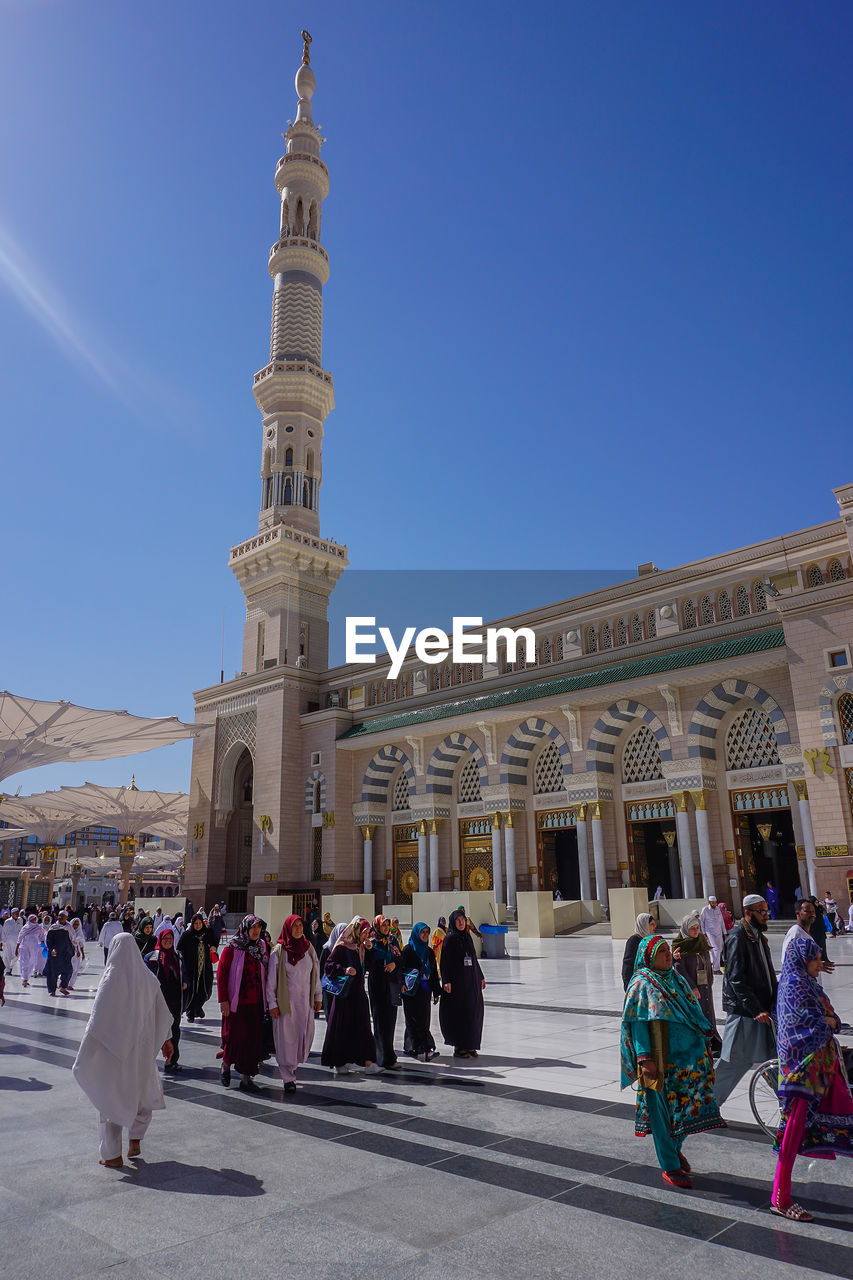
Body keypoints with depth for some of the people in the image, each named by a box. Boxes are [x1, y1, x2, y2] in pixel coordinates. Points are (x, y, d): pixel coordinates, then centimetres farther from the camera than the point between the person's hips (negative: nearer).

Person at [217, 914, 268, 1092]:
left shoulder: (261, 947, 7)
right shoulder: (232, 948, -7)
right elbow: (221, 973, -7)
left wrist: (267, 999, 8)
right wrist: (223, 999, -11)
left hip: (256, 1002, 4)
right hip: (236, 1002, -4)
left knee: (254, 1039, 3)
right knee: (236, 1036, -1)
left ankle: (247, 1077, 13)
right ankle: (225, 1066, 28)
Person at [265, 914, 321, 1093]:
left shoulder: (309, 948, 5)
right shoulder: (278, 950, -7)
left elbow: (316, 973, 11)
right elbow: (271, 978, -5)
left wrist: (318, 996, 11)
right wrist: (272, 1003, -8)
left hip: (305, 1001, 4)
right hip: (285, 1001, -4)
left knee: (305, 1037, 6)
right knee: (286, 1038, -2)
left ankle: (292, 1065, 32)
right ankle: (288, 1078, 10)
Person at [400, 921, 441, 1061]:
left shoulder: (429, 951, 14)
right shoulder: (408, 949, -5)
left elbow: (434, 973, 17)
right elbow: (401, 968, -11)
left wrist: (436, 992, 15)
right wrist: (402, 984, -25)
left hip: (425, 991, 6)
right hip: (412, 992, -6)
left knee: (424, 1020, 6)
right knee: (416, 1020, -9)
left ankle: (410, 1047, 16)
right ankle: (425, 1049, -13)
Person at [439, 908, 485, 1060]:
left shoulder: (467, 937, 13)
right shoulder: (450, 938, -8)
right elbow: (445, 961, -13)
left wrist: (481, 977, 18)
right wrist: (446, 981, -21)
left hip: (471, 980, 7)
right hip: (457, 981, -7)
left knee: (473, 1012, 7)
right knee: (459, 1013, -3)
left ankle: (470, 1045, 17)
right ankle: (458, 1047, 6)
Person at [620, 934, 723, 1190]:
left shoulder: (675, 979, 10)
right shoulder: (641, 985, -11)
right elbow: (638, 1024, -13)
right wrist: (645, 1058, -19)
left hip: (689, 1057, 7)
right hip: (662, 1062, -7)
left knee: (687, 1106, 13)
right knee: (664, 1111, 3)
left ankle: (674, 1148, 37)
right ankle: (669, 1167, 17)